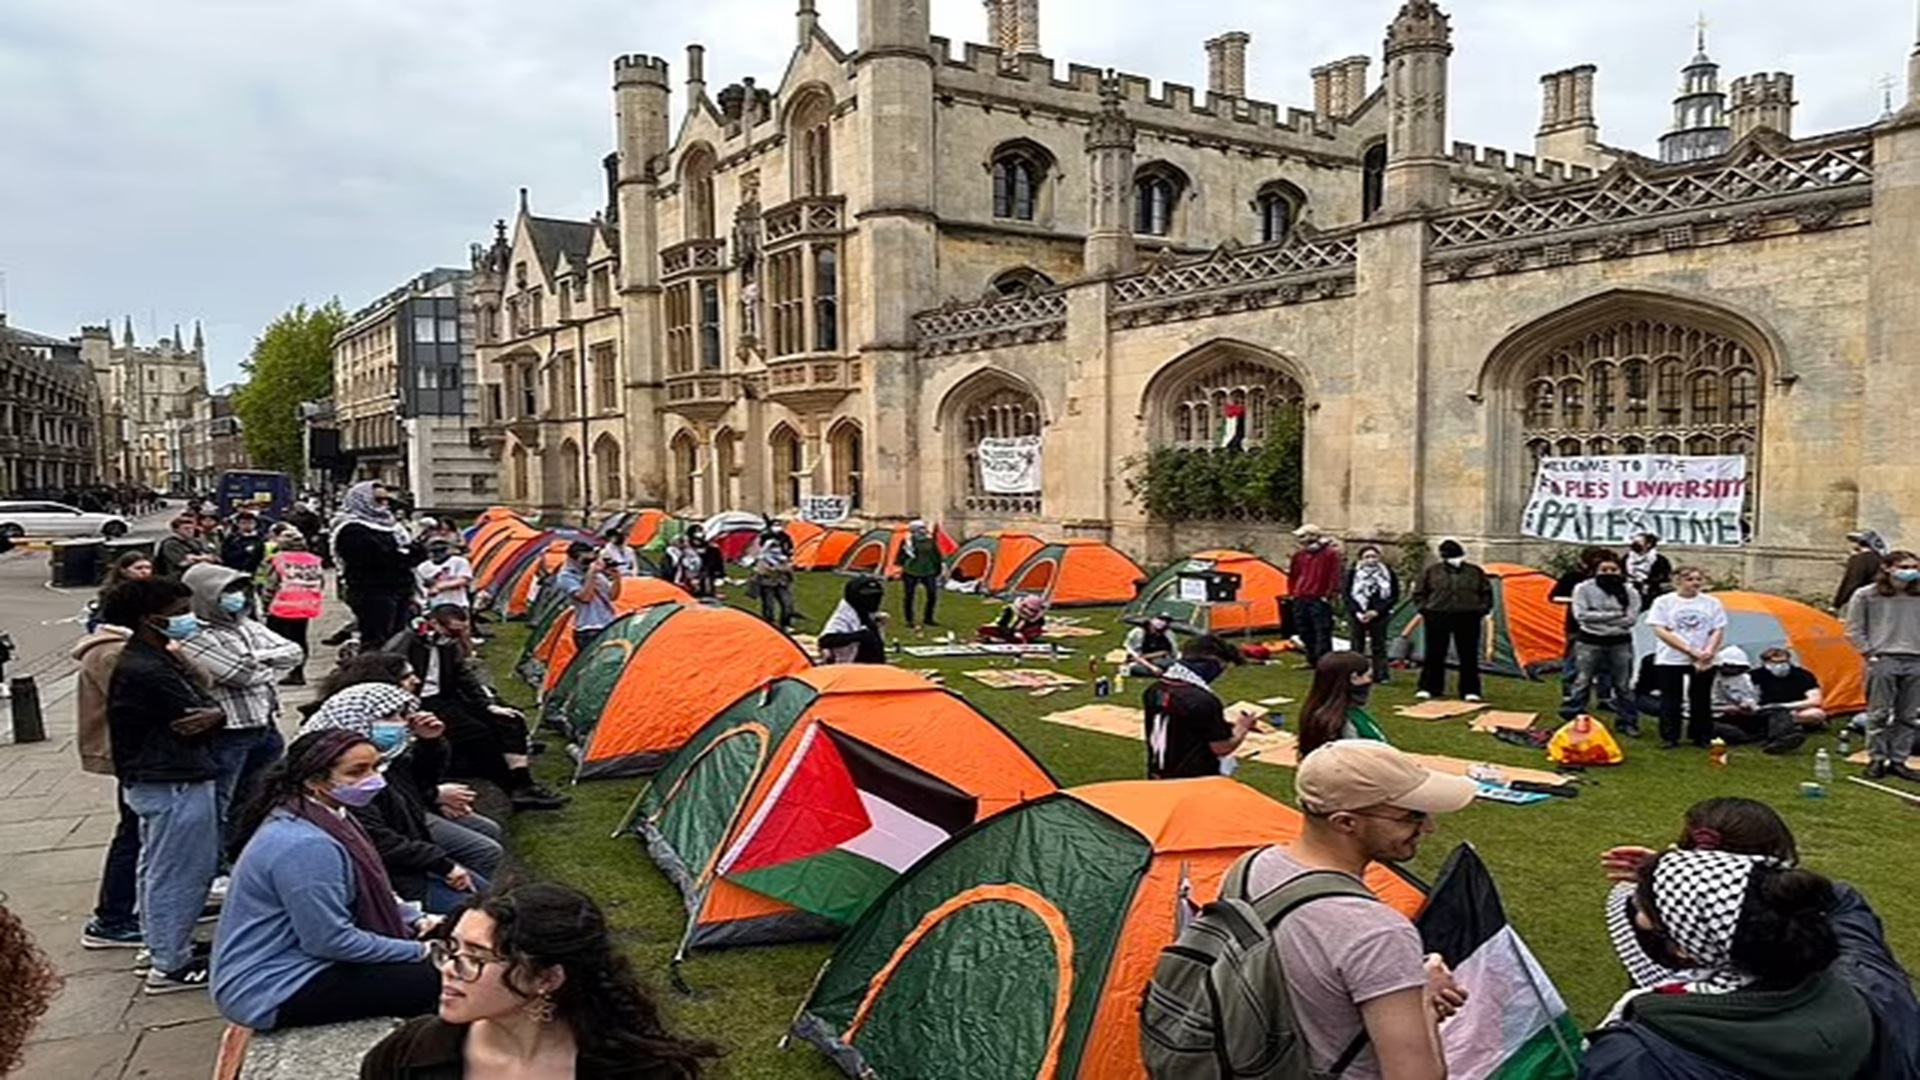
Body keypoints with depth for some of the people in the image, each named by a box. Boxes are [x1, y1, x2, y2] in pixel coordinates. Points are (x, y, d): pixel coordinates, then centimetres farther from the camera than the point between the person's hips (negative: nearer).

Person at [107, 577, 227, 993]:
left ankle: (170, 948, 33)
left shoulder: (158, 659, 11)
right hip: (173, 785, -10)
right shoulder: (146, 671, -22)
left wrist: (213, 713, -15)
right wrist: (211, 715, -2)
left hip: (183, 779, 10)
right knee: (176, 874, 1)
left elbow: (208, 707, 6)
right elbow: (195, 718, -22)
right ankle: (170, 966, 12)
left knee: (199, 867, 20)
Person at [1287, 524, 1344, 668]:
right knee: (1305, 633, 10)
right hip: (1300, 599, 6)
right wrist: (1292, 593, 14)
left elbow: (1335, 577, -8)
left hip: (1319, 600, -6)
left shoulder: (1330, 553, -6)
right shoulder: (1299, 554, 11)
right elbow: (1293, 575, 20)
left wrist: (1329, 596, -12)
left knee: (1322, 633, -7)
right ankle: (1312, 660, 19)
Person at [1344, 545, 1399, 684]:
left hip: (1379, 616, 0)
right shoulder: (1353, 573, 2)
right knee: (1357, 646, 3)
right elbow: (1346, 594, 2)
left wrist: (1377, 611, -9)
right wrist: (1357, 612, -11)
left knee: (1379, 646, 3)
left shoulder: (1388, 574, 2)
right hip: (1357, 616, 0)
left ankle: (1381, 675, 8)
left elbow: (1394, 596, 2)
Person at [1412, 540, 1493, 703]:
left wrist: (1482, 611, 2)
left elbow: (1486, 593, 13)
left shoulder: (1475, 572, 7)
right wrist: (1425, 610, -2)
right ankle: (1428, 688, 12)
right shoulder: (1431, 572, 4)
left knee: (1469, 656, 2)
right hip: (1437, 617, -1)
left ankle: (1470, 690, 10)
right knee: (1434, 654, 3)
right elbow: (1419, 593, 9)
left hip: (1468, 618, 1)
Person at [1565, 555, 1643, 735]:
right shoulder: (1583, 589, -4)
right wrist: (1614, 615, -14)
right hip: (1589, 642, -2)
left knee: (1624, 686, 10)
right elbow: (1581, 615, -15)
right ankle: (1571, 721, 7)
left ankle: (1628, 722, 21)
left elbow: (1630, 619, -10)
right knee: (1581, 683, 1)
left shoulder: (1630, 592, 1)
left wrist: (1598, 618, -12)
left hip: (1620, 643, 2)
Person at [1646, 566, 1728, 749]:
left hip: (1703, 662, 2)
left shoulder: (1712, 603, 5)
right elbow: (1660, 631, -8)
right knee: (1671, 699, 3)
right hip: (1670, 659, -2)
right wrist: (1689, 650, -15)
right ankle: (1669, 737, 11)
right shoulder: (1664, 602, -2)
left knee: (1701, 699, 7)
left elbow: (1718, 631, 5)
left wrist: (1709, 651, -15)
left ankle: (1702, 737, 19)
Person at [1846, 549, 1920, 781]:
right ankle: (1877, 760, 9)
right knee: (1879, 714, -1)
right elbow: (1854, 630, 1)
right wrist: (1870, 653, -5)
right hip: (1883, 660, -3)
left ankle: (1898, 761, 16)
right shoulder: (1866, 595, -2)